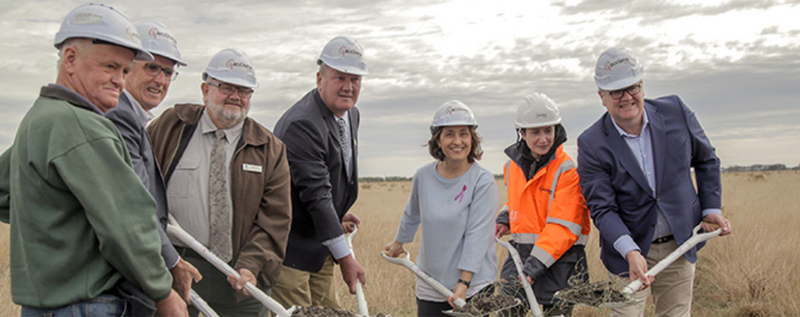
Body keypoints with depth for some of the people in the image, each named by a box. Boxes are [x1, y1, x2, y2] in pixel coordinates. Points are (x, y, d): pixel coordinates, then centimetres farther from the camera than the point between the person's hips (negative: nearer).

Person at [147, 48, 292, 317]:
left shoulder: (270, 149, 7)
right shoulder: (169, 127, 5)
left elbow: (274, 218, 1)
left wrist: (250, 265, -13)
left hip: (240, 276, 1)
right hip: (176, 267, -1)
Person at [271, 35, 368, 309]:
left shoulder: (352, 115, 7)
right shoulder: (301, 124, -24)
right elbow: (316, 194, -27)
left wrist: (338, 215, 11)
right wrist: (345, 257, -26)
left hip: (321, 247, 9)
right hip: (291, 248, -9)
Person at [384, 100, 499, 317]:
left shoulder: (483, 182, -11)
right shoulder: (423, 177, 1)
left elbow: (477, 234, -15)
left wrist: (464, 283, -20)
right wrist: (399, 242, 34)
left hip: (474, 286, -3)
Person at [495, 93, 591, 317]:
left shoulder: (567, 170, -12)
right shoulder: (513, 166, 8)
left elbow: (562, 226, -17)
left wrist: (536, 264, -23)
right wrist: (504, 219, 7)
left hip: (559, 259, -5)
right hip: (520, 251, 6)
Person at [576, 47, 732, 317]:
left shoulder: (675, 112, -7)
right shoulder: (592, 144, -15)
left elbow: (706, 160, 10)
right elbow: (602, 208, -17)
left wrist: (711, 208, 4)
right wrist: (630, 251, -30)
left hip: (680, 244, 3)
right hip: (626, 247, -2)